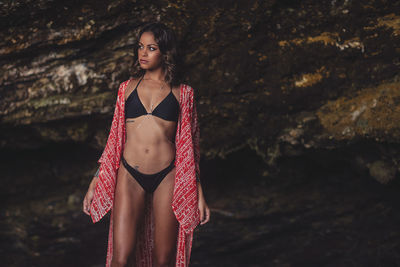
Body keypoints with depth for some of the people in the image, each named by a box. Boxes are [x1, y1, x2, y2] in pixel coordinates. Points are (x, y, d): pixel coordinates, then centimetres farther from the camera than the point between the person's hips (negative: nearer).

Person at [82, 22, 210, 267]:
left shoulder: (183, 93, 6)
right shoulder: (128, 88, 10)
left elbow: (190, 147, 9)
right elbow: (114, 140, 14)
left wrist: (199, 194, 6)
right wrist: (94, 184, 10)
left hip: (167, 178, -1)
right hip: (130, 176, 1)